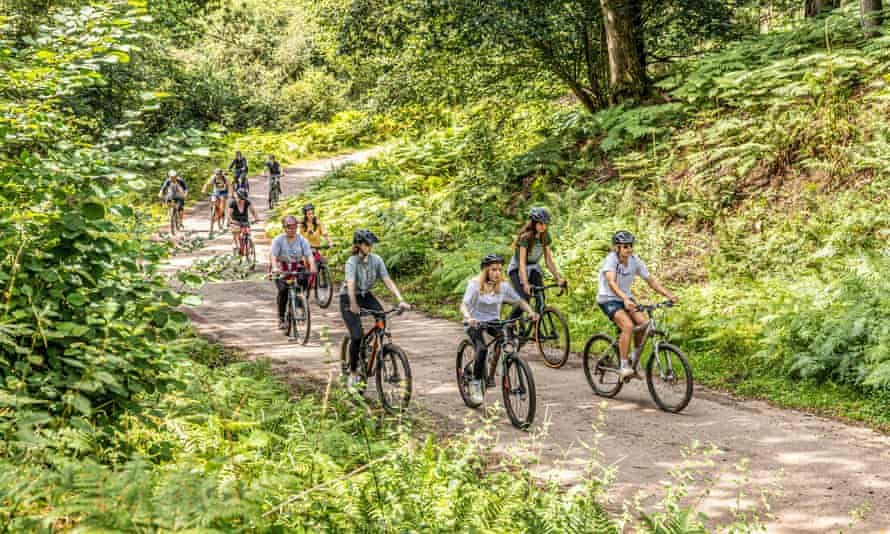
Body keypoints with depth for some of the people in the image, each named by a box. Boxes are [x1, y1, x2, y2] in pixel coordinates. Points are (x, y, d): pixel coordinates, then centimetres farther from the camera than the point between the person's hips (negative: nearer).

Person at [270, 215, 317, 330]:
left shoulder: (301, 240, 2)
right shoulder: (279, 240, -3)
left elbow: (309, 254, -8)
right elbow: (272, 255, -15)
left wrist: (312, 266, -29)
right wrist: (275, 267, -34)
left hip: (297, 268, 2)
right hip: (282, 270, -2)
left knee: (303, 279, -30)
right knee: (283, 289, -23)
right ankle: (281, 318, -12)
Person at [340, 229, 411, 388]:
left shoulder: (376, 260, -9)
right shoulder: (352, 262, -22)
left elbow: (388, 281, -14)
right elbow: (351, 285, -37)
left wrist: (401, 300, -27)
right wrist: (353, 305, -54)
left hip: (366, 296, 5)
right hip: (349, 298, -5)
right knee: (356, 336, -15)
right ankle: (353, 372, 2)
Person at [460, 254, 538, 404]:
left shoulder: (503, 286, -5)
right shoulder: (475, 285, -16)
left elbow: (520, 301, 1)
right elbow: (463, 305, -25)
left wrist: (531, 312, -19)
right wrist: (468, 317, -46)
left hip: (493, 321, 4)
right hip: (475, 322, -4)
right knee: (482, 348, -29)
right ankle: (476, 383, -13)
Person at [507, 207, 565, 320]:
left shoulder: (545, 237, -7)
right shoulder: (526, 237, -25)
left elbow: (548, 260, -5)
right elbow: (522, 262, -31)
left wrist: (557, 278, -16)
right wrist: (525, 284, -42)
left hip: (533, 268, 5)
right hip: (517, 269, -5)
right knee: (524, 300, -22)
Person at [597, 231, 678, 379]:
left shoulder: (635, 261, -4)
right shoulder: (611, 259, -21)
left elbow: (651, 280, -2)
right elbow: (611, 283, -36)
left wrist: (669, 295, -15)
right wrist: (625, 299, -52)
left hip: (626, 298, 6)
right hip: (608, 299, -6)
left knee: (644, 324, -16)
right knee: (628, 325, -29)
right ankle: (624, 366, -21)